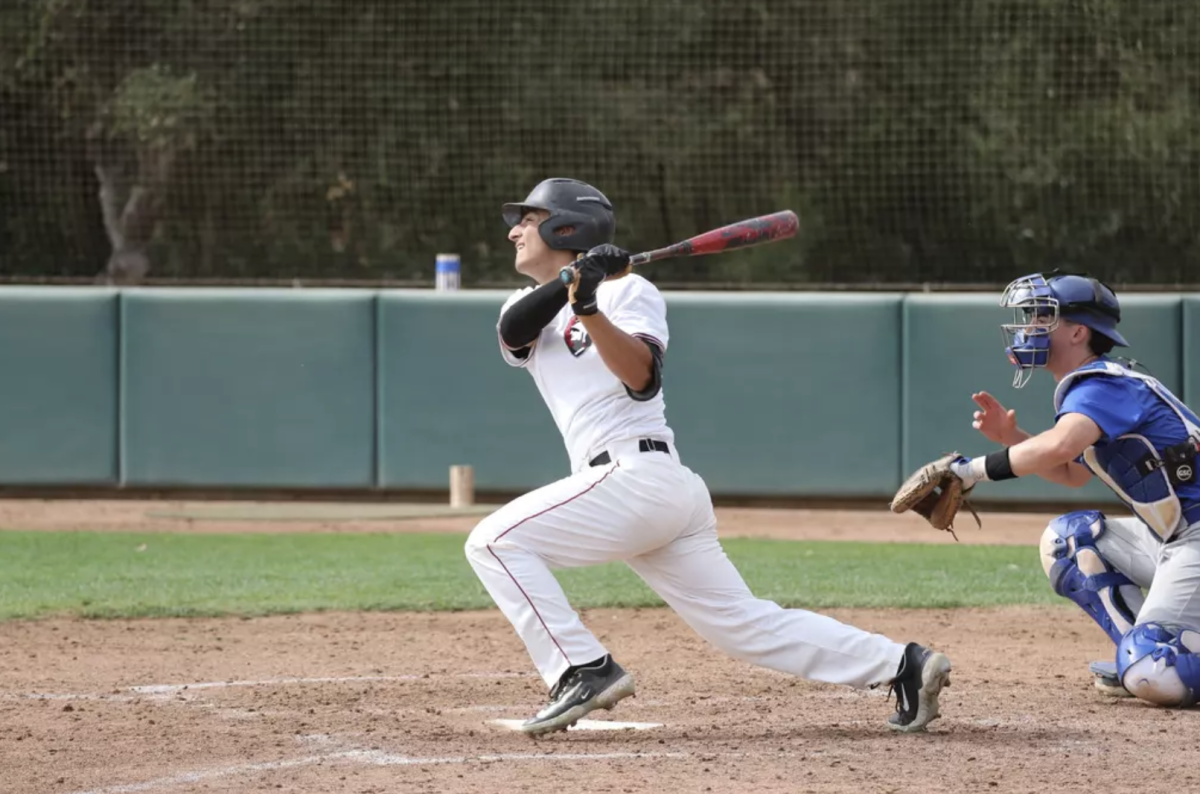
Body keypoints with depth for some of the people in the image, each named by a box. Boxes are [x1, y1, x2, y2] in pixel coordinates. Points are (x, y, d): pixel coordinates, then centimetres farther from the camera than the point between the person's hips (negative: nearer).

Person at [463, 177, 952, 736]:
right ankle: (900, 664, 3)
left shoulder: (628, 290, 3)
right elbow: (512, 329, -2)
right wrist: (571, 281, -17)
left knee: (495, 542, -12)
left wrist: (590, 309, -26)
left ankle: (583, 670, -16)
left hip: (638, 475, -8)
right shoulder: (532, 307, 23)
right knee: (745, 625, 5)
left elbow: (642, 377, -14)